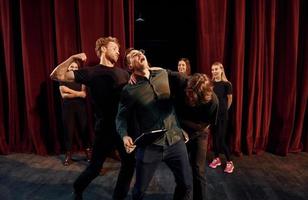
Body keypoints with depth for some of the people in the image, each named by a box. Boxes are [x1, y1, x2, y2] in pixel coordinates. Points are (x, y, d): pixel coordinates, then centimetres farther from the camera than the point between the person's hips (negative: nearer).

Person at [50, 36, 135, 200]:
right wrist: (72, 58, -18)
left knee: (129, 163, 10)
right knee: (95, 166, 9)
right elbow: (56, 76, -9)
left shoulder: (123, 73, 9)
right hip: (105, 128, -4)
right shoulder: (91, 73, -5)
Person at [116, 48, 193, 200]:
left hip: (175, 140, 3)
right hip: (149, 146, -3)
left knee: (186, 184, 14)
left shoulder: (164, 74, 3)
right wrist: (125, 135, -18)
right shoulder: (129, 90, -7)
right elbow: (121, 117, -2)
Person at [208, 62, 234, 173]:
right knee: (214, 137, 12)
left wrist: (224, 110, 11)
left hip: (222, 115, -4)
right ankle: (216, 159, 28)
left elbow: (230, 99, 0)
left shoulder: (226, 84, -11)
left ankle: (229, 162, 14)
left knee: (221, 139, -2)